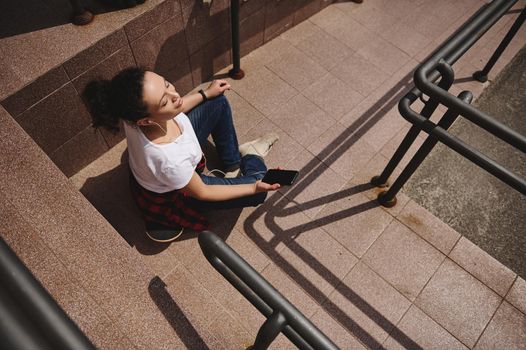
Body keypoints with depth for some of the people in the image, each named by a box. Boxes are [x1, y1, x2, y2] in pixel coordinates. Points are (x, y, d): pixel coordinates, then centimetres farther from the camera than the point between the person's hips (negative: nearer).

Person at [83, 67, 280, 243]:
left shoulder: (138, 112, -29)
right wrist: (254, 188, -21)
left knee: (218, 102, 6)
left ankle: (233, 165, 24)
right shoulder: (167, 160, -47)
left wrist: (206, 94, 4)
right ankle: (251, 158, 30)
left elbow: (175, 110, -2)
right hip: (171, 196, -6)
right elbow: (202, 192, -25)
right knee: (258, 192, -4)